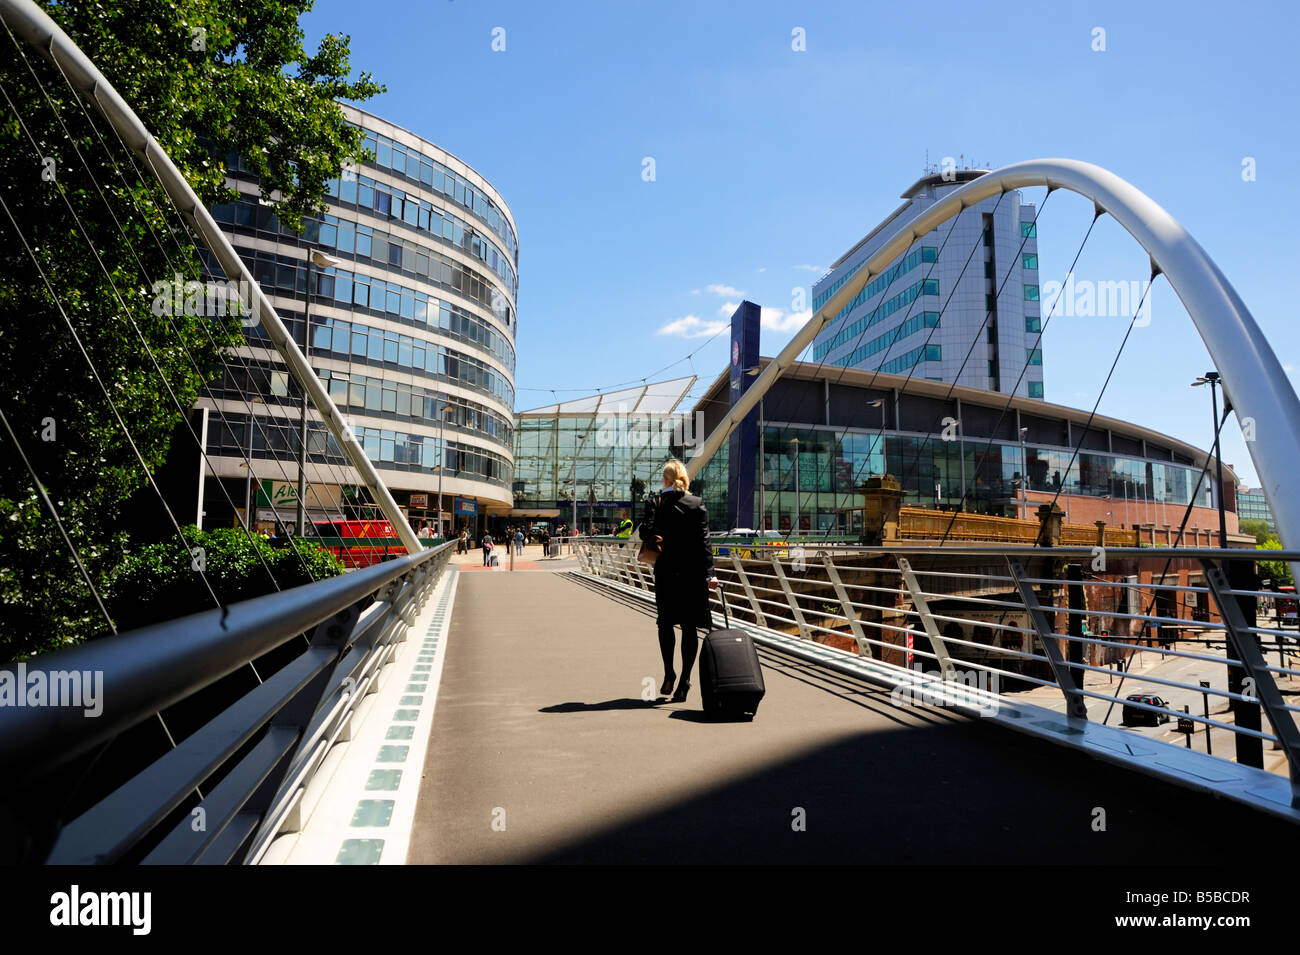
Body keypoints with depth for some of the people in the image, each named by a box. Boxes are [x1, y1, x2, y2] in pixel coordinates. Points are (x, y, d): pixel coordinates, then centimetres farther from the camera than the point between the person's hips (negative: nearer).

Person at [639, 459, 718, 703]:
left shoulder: (655, 502, -4)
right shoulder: (697, 504, -1)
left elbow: (647, 532, -15)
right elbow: (703, 541, -5)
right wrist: (709, 573, -7)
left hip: (666, 572, 0)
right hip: (693, 572, 1)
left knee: (666, 623, 16)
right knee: (689, 627, 5)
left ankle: (669, 675, 12)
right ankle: (684, 680, 2)